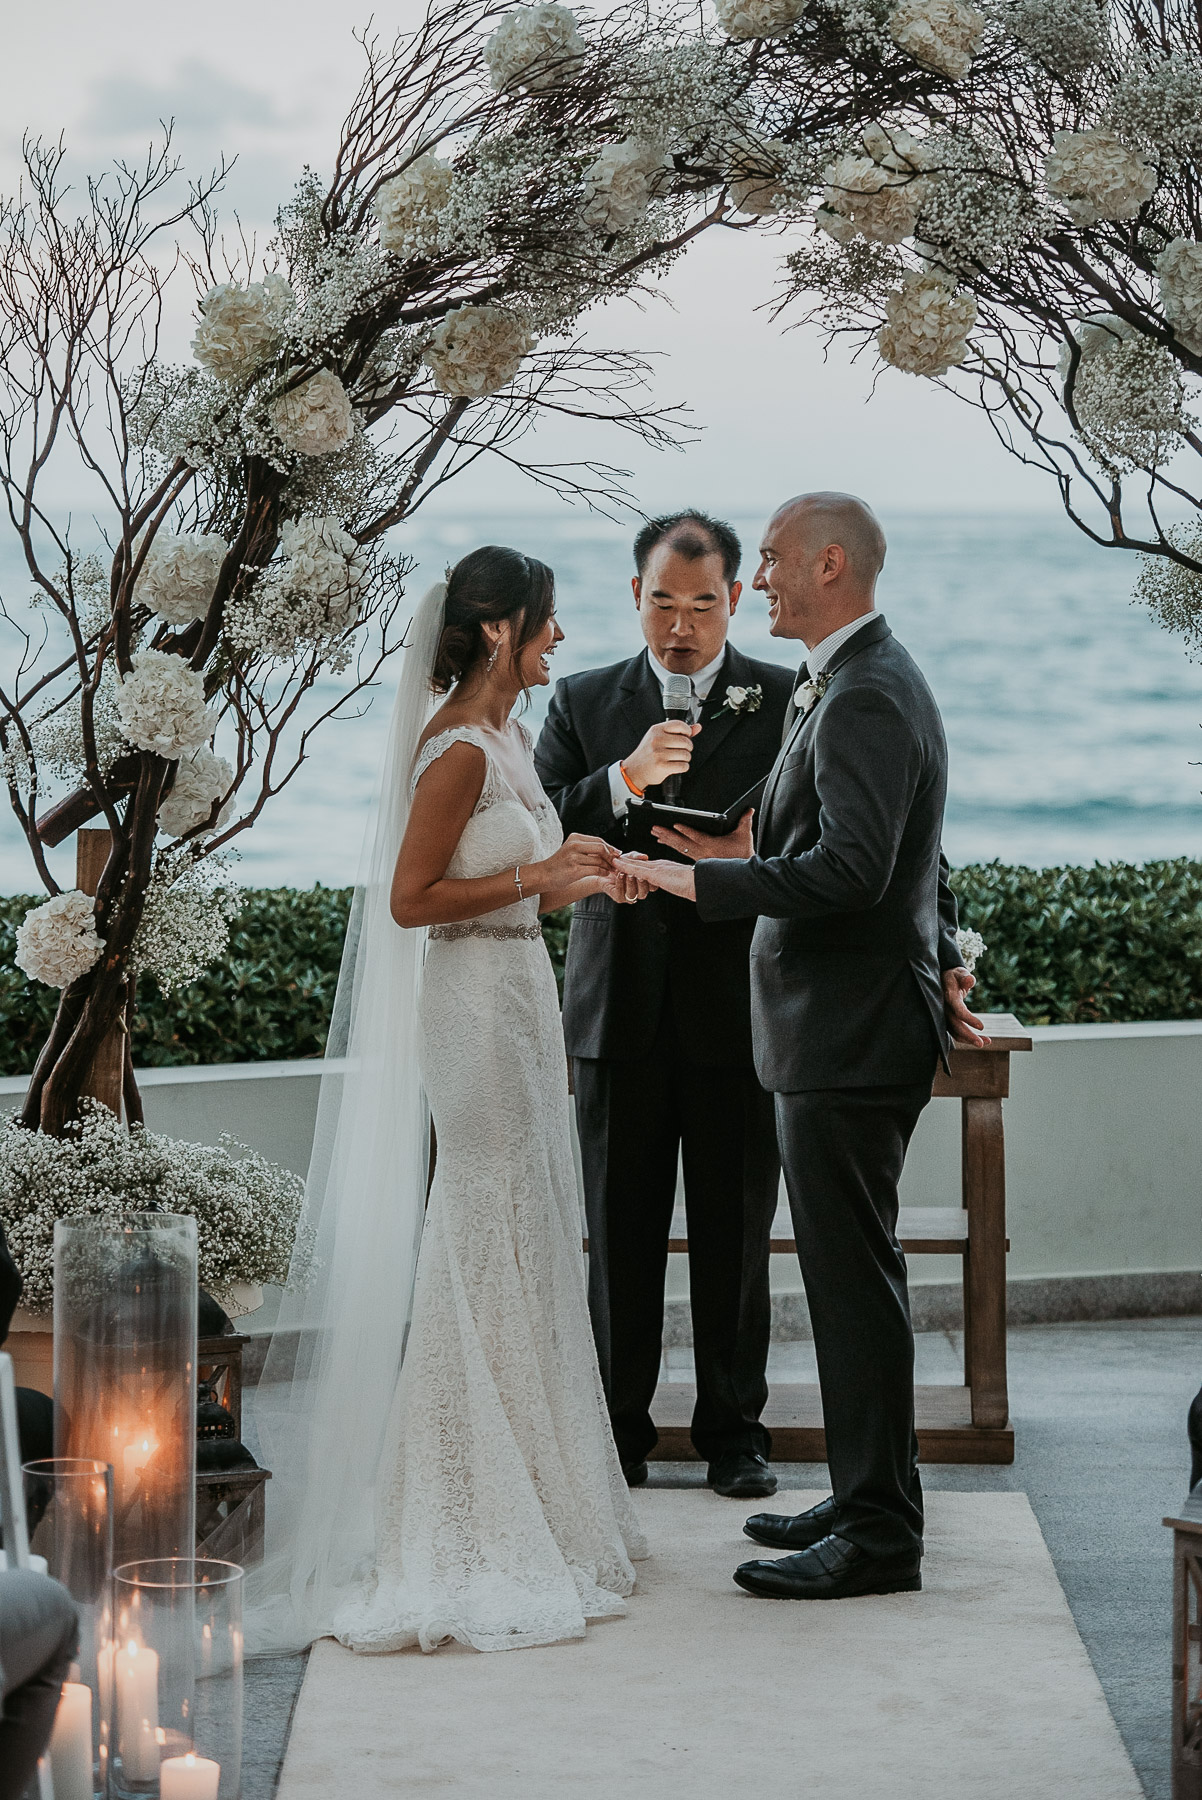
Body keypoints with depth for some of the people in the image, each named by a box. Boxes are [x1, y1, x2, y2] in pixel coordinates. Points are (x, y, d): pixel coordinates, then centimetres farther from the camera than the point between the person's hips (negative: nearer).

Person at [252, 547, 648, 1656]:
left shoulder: (508, 738, 13)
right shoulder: (458, 750, -16)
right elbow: (410, 899, -18)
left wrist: (576, 877, 5)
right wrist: (537, 876, -17)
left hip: (519, 999, 10)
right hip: (476, 1003, -10)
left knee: (532, 1248, 13)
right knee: (490, 1249, -4)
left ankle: (533, 1502, 22)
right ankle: (480, 1531, 4)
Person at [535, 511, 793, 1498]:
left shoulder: (788, 701, 2)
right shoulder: (585, 703, 8)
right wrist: (623, 782, -19)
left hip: (740, 1009, -1)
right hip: (620, 1010, 2)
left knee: (736, 1235, 5)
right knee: (619, 1234, 7)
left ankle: (735, 1430, 15)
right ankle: (617, 1429, 16)